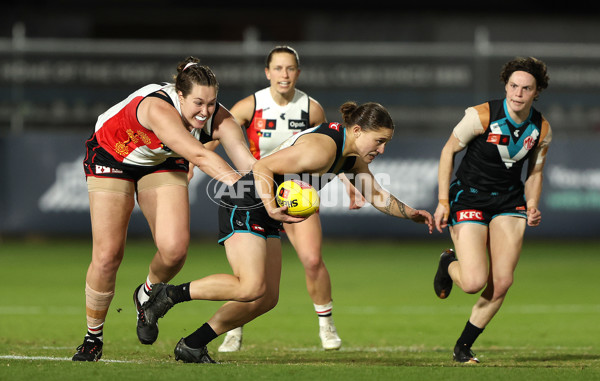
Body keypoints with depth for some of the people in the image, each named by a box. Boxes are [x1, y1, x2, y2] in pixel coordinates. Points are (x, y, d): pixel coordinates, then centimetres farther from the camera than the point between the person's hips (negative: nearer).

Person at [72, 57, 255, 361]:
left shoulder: (219, 118, -25)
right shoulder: (159, 109, -42)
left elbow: (245, 159, -35)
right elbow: (198, 155, -52)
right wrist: (236, 181, -62)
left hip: (162, 163, 4)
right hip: (111, 156, -4)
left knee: (174, 249, -15)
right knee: (107, 254, -9)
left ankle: (146, 296, 19)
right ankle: (93, 338, 11)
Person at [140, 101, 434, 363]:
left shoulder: (352, 156, 6)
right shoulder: (322, 148, -25)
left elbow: (376, 195, 23)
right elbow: (262, 167, -27)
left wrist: (409, 213, 14)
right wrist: (272, 209, -38)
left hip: (266, 219, 10)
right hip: (244, 208, -10)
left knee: (267, 299, 6)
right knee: (251, 287, -24)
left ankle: (192, 346, 12)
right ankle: (168, 294, -12)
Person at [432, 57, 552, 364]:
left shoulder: (542, 129, -5)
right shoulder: (481, 116, -18)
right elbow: (449, 151, -6)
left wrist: (532, 206, -6)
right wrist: (443, 201, -10)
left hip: (509, 201, 4)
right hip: (468, 198, -4)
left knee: (501, 283, -8)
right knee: (474, 283, -16)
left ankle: (463, 347, 12)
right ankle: (448, 263, 23)